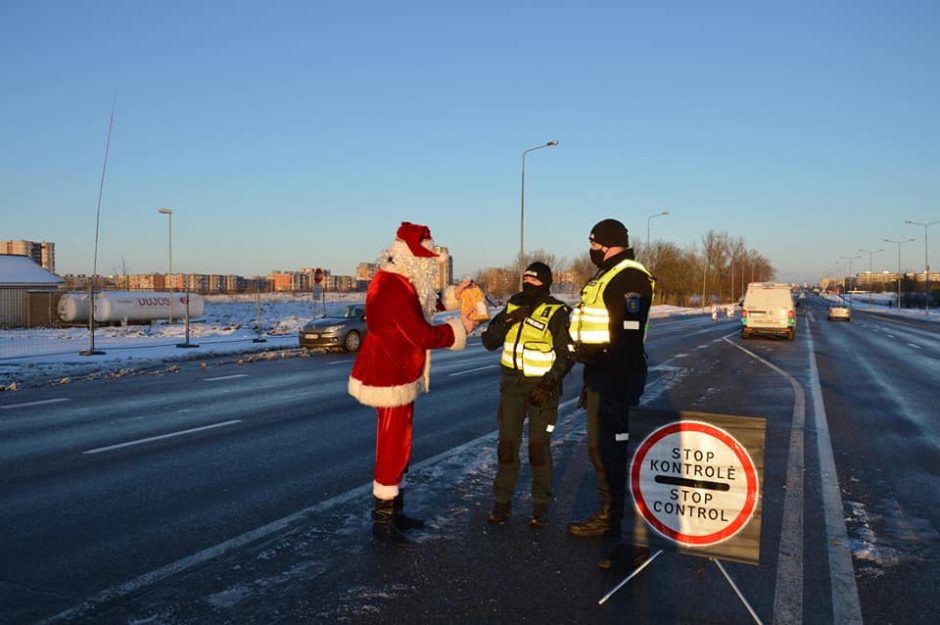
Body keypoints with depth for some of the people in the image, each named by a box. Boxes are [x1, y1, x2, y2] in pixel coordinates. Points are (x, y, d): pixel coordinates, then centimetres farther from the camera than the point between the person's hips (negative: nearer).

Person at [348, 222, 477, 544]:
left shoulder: (397, 282, 7)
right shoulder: (395, 289, -26)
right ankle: (382, 520, 12)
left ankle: (394, 510, 32)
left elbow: (419, 309, 21)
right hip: (390, 380, -11)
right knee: (393, 447, -1)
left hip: (398, 375, 11)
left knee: (398, 444, 19)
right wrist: (460, 328, -11)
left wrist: (451, 296, 12)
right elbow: (424, 336, -25)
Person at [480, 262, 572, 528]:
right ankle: (503, 502, 15)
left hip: (542, 387, -4)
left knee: (539, 446, 0)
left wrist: (548, 384, -19)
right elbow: (489, 342, 4)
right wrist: (506, 321, -12)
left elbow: (566, 354, -9)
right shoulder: (513, 305, 5)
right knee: (507, 443, 4)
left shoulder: (557, 313, -10)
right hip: (512, 383, 4)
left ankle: (541, 506, 15)